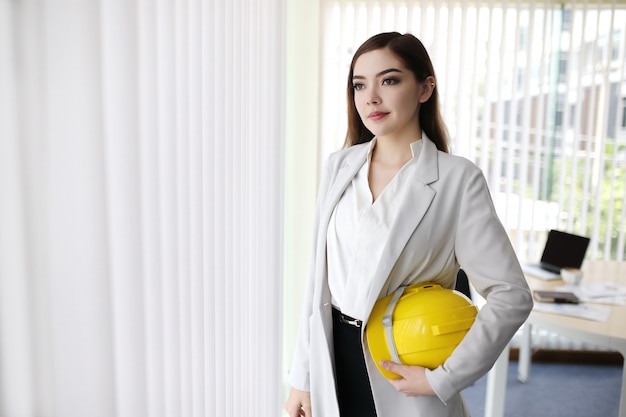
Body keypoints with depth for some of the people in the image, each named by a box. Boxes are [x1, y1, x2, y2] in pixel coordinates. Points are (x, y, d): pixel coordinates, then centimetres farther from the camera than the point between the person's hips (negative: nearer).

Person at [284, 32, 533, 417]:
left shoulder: (458, 179, -13)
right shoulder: (339, 166, -1)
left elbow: (511, 295, -12)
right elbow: (320, 277, 2)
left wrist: (444, 379, -14)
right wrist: (303, 377, 4)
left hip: (402, 364, -3)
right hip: (334, 360, 4)